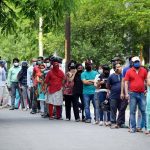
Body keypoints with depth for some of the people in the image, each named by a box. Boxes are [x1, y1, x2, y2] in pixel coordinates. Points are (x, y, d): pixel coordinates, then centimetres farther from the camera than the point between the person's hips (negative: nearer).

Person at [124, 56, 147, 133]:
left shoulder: (144, 70, 6)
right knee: (132, 111, 2)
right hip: (133, 94, -1)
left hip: (142, 94, 1)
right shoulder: (129, 71, 2)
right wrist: (126, 93, -6)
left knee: (144, 111, 1)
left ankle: (143, 127, 8)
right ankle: (133, 127, 7)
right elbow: (126, 82, 1)